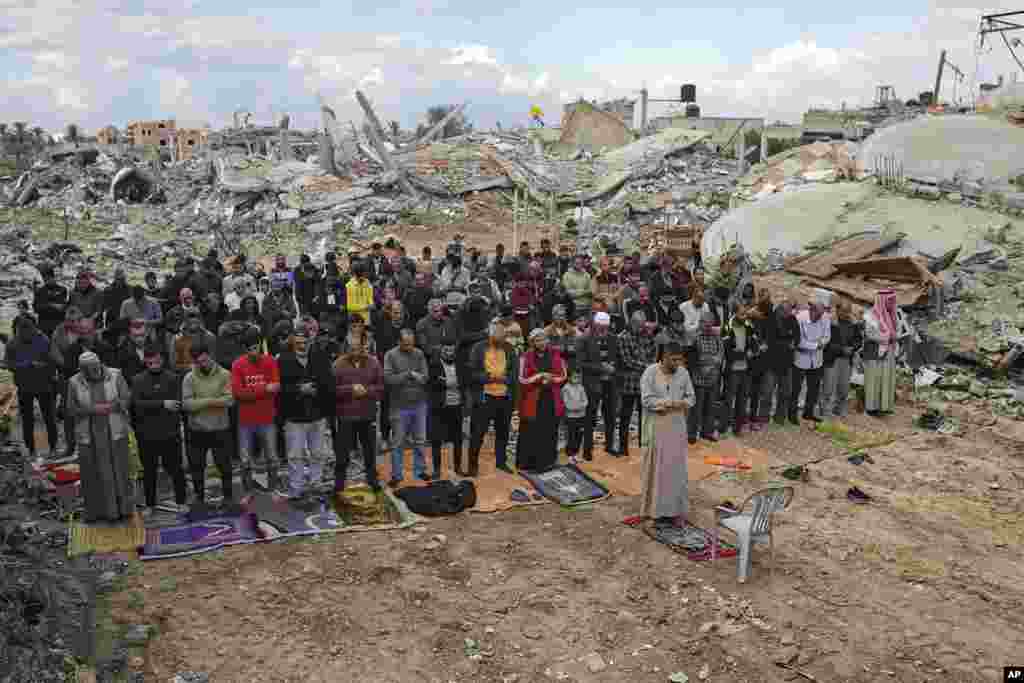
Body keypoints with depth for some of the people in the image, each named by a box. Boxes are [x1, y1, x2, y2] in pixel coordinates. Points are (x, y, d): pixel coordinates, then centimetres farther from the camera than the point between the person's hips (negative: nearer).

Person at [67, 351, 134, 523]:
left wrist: (107, 407, -19)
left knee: (117, 470, 5)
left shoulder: (115, 376, -6)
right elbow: (72, 410, -2)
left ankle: (120, 508, 19)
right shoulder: (75, 383, -5)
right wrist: (92, 409, -17)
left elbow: (127, 399, -5)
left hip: (114, 432, 0)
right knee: (91, 474, 7)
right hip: (89, 435, 1)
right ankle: (94, 511, 21)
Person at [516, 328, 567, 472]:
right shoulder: (526, 357, -4)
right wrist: (539, 376, -16)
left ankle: (547, 462, 19)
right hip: (532, 401, -3)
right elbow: (522, 380, -7)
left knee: (550, 433, 6)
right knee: (531, 434, 0)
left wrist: (551, 379, -9)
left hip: (552, 400, 3)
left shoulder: (555, 355, 5)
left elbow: (563, 376, 9)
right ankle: (528, 463, 12)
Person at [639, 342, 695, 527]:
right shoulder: (650, 372, -11)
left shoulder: (683, 372, 1)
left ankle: (675, 509, 17)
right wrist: (674, 402, -17)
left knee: (677, 468, 7)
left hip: (677, 427, 4)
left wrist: (669, 404, -15)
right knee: (658, 468, 4)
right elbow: (647, 400, -17)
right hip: (657, 427, -3)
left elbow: (691, 398, 4)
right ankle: (658, 510, 14)